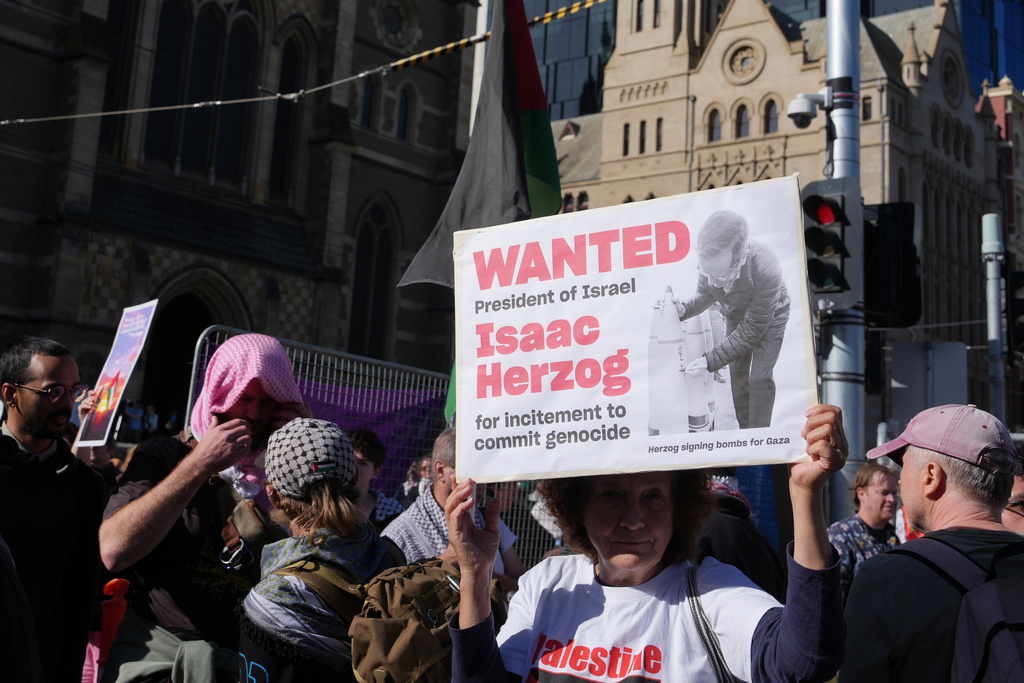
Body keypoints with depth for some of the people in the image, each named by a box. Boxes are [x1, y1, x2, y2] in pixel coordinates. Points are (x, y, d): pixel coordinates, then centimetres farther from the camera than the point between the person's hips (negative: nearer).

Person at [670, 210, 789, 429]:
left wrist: (710, 360, -35)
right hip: (736, 315, 5)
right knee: (737, 374, 6)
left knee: (760, 377, -12)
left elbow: (751, 331, -33)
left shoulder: (766, 271, -44)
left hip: (769, 316, -4)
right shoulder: (709, 262, -31)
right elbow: (705, 296, -9)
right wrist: (684, 309, -31)